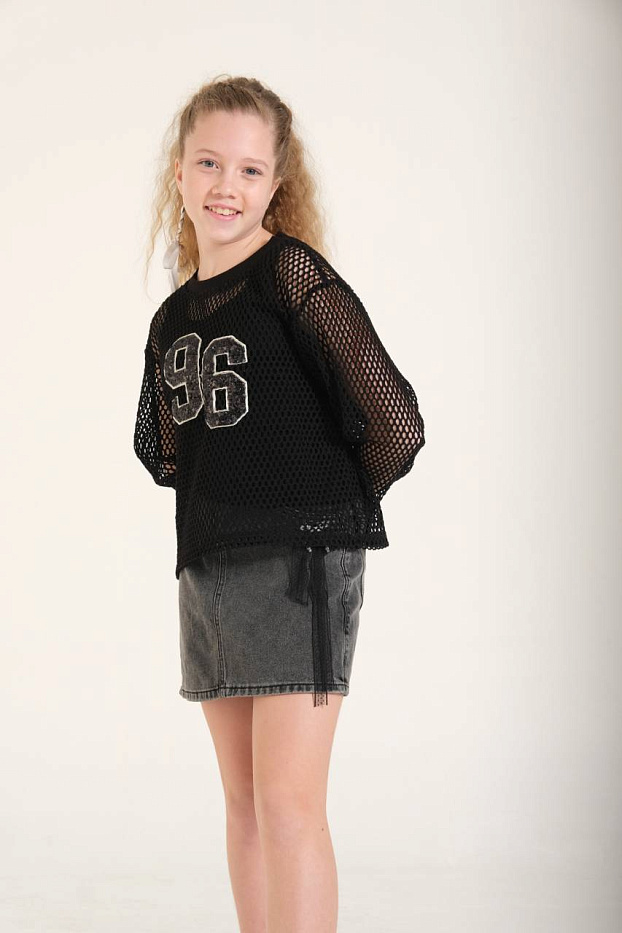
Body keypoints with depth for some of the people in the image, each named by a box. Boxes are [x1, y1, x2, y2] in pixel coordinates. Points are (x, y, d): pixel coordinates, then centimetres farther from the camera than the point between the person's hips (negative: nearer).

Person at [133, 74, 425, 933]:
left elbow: (394, 425, -14)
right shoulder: (172, 317, 13)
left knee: (289, 800, -10)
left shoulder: (293, 273, -9)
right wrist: (218, 485, 14)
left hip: (298, 560, -7)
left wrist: (328, 500, 1)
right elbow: (159, 443, 29)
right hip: (206, 565, 7)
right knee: (244, 802, 11)